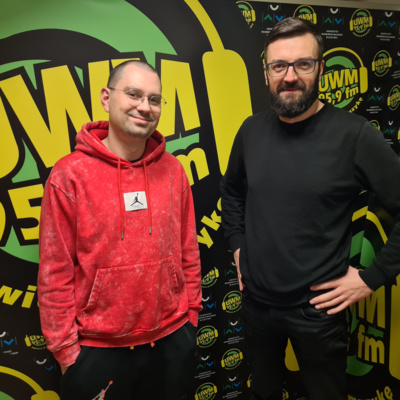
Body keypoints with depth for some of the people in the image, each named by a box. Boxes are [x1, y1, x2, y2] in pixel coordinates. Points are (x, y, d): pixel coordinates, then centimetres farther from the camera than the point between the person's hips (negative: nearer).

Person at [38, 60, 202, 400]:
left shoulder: (172, 170, -2)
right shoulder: (70, 175, -12)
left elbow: (188, 251, 4)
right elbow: (55, 272, -9)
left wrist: (191, 314, 7)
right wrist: (66, 347, -6)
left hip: (171, 339, 3)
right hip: (98, 349, -2)